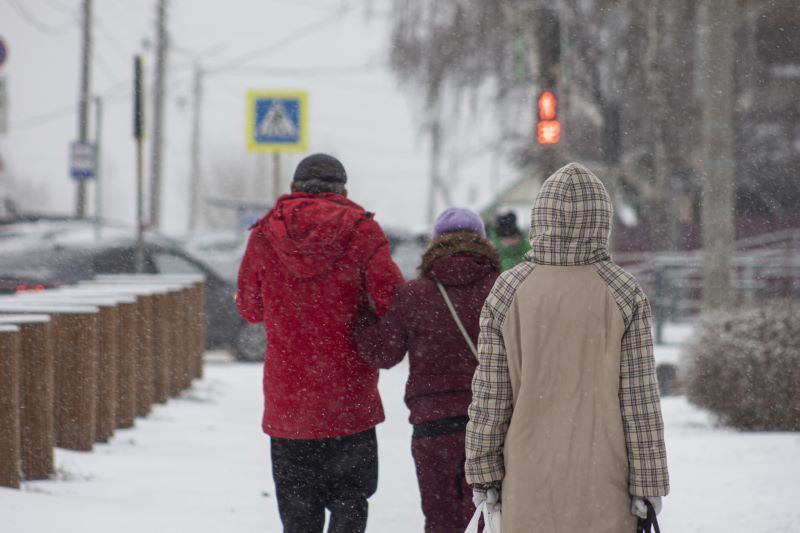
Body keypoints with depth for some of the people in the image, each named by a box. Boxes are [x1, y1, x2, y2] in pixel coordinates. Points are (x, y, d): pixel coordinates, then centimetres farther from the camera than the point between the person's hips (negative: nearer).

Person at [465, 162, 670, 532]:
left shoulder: (507, 293, -4)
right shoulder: (624, 296, -7)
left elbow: (490, 393, -2)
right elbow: (638, 395, -6)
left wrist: (483, 472, 6)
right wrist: (648, 481, 0)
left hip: (529, 478, 1)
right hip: (603, 485, -1)